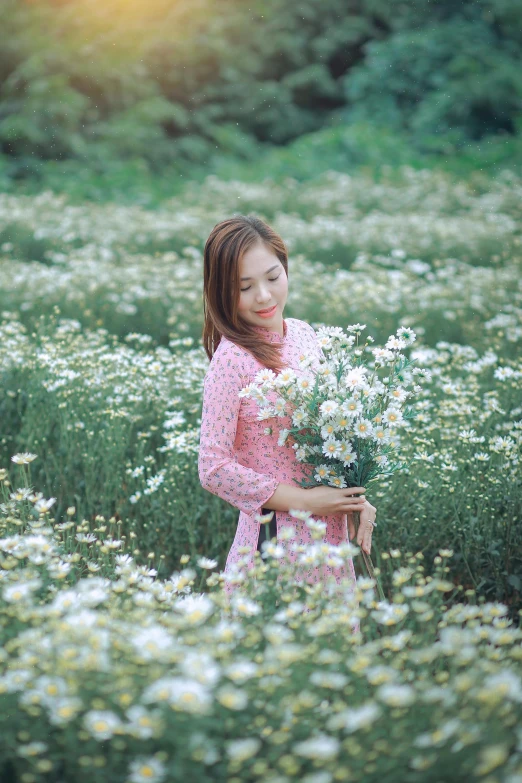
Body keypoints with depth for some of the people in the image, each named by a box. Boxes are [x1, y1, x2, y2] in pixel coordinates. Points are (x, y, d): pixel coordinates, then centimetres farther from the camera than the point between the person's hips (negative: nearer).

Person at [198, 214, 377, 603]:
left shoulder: (304, 334, 5)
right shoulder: (232, 359, -15)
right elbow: (213, 468, -16)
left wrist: (357, 497, 1)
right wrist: (302, 501, -15)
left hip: (333, 532, 6)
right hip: (277, 538, -6)